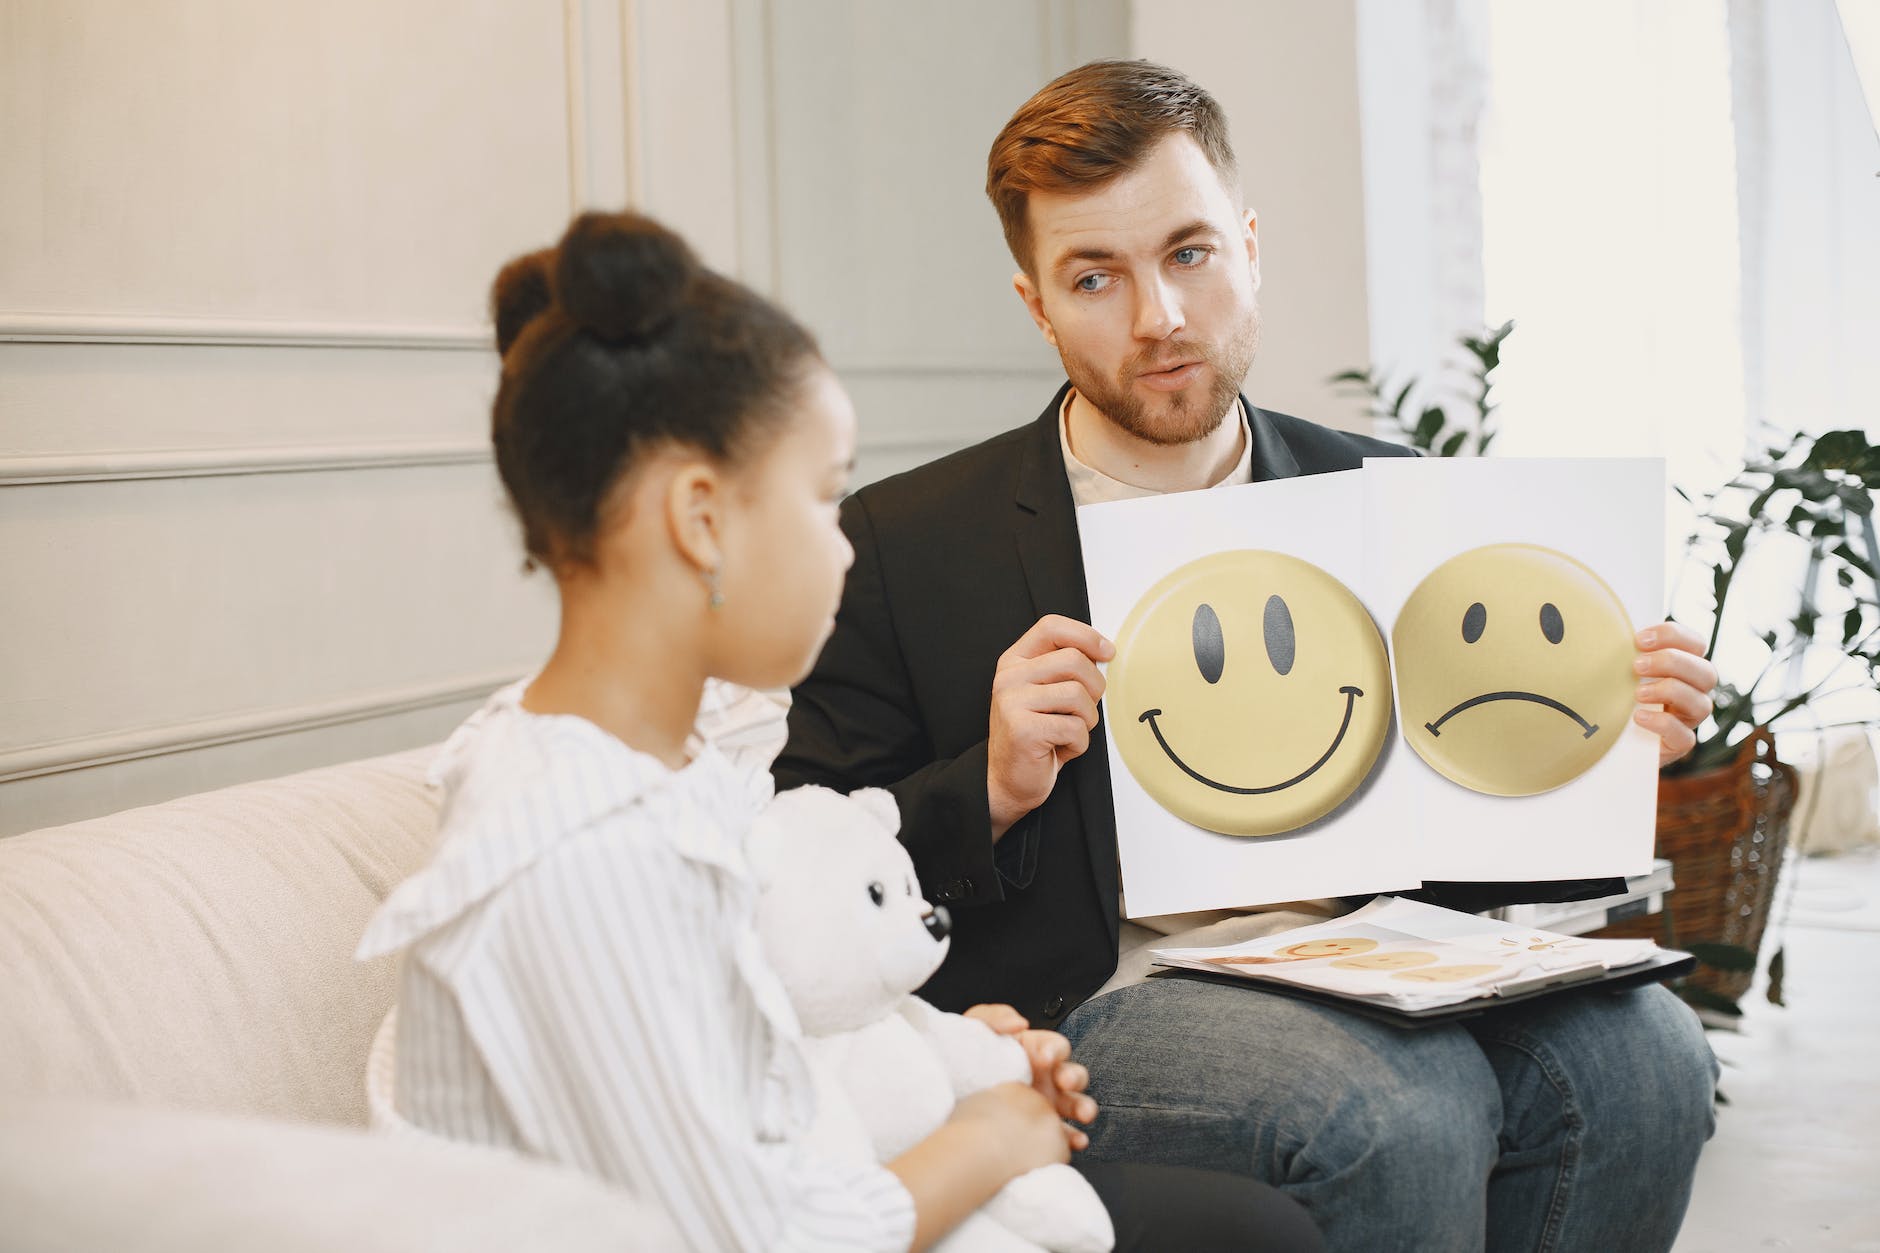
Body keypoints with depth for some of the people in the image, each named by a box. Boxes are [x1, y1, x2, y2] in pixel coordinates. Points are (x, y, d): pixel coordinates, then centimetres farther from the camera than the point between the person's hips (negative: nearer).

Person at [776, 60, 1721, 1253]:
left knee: (1640, 1053, -24)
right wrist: (991, 792, -16)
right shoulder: (901, 548, 2)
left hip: (1363, 985, 4)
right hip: (1081, 1010, -4)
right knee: (1405, 1107, -32)